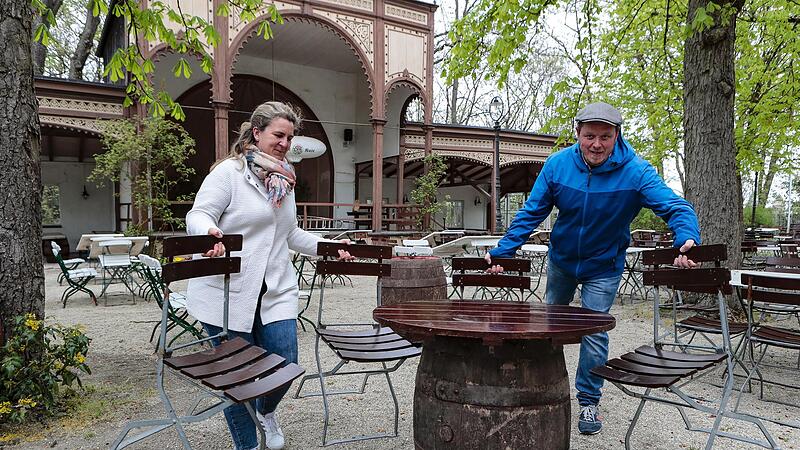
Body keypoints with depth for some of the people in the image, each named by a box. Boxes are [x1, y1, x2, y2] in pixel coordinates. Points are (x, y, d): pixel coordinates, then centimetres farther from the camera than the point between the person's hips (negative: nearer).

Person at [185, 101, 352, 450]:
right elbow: (198, 215, -15)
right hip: (229, 293, -5)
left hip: (276, 291, 6)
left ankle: (266, 412, 38)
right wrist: (210, 232, -37)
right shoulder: (229, 171, -6)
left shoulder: (285, 180, 15)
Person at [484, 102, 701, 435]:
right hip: (561, 259, 3)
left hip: (603, 267, -3)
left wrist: (687, 239, -52)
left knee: (594, 332, -2)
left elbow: (675, 207, -30)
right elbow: (531, 212, -15)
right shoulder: (557, 164, -20)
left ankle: (588, 401, 21)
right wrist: (502, 251, -22)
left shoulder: (636, 172, -25)